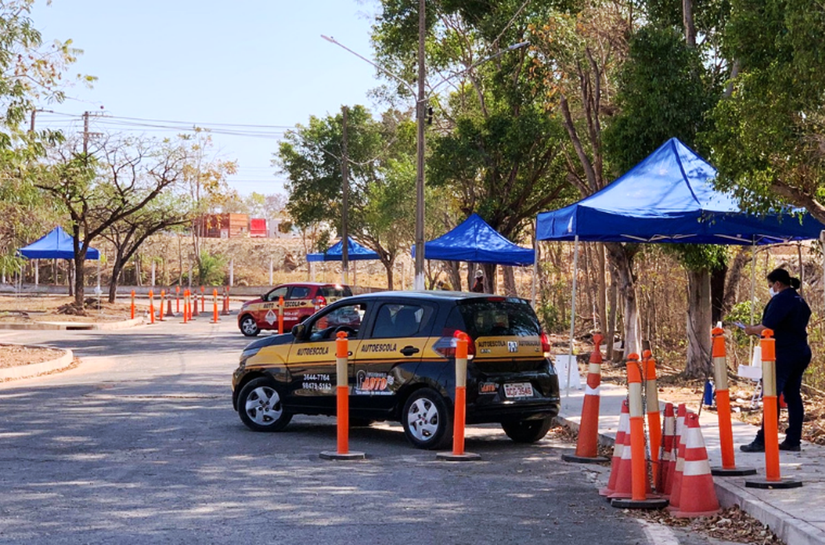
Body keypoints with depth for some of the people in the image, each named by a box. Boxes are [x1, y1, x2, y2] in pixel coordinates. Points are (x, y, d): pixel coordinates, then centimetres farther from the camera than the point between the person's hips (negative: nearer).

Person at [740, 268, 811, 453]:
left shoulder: (780, 299, -13)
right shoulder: (800, 301, 17)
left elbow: (768, 326, -20)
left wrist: (752, 330, -1)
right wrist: (761, 331, 18)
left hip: (784, 353, -9)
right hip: (801, 352, 9)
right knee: (793, 396, 10)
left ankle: (763, 441, -8)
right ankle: (793, 440, 10)